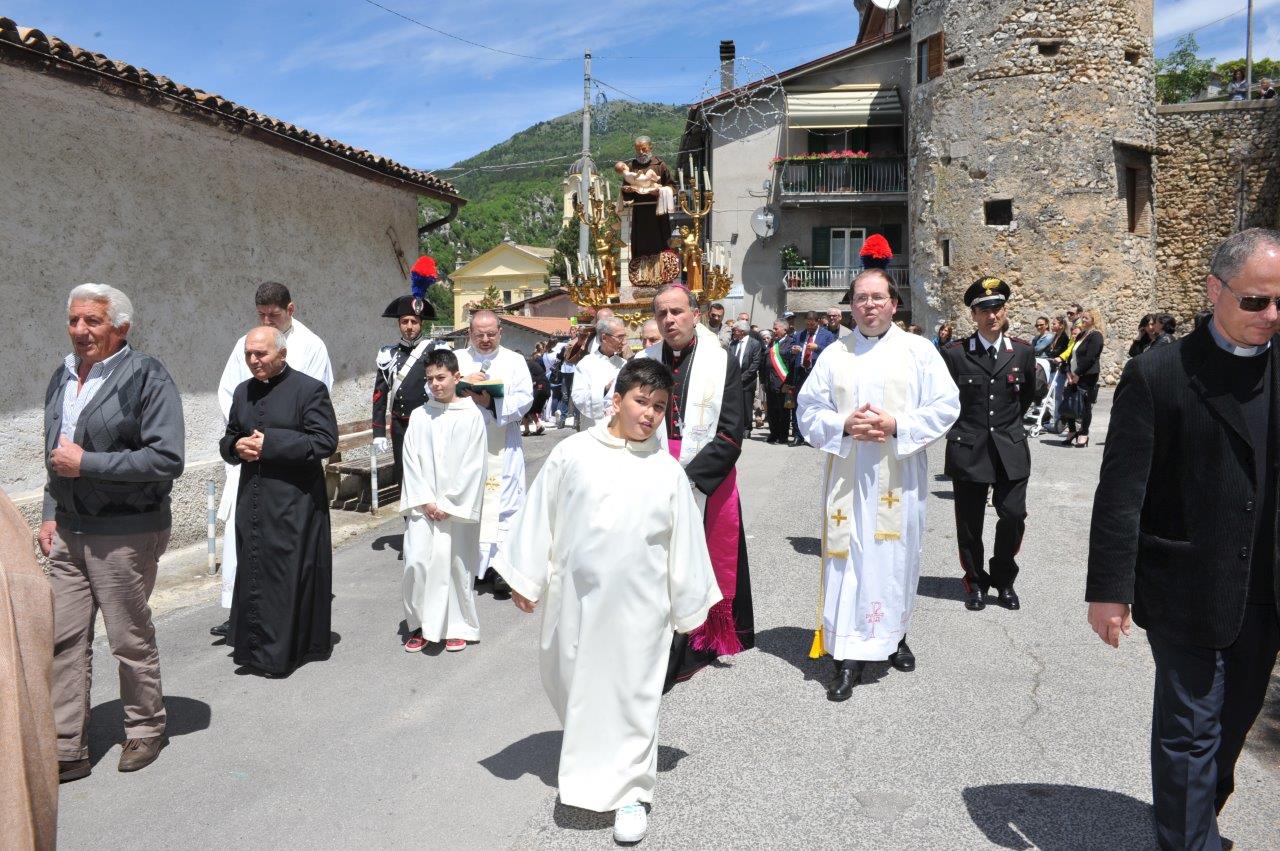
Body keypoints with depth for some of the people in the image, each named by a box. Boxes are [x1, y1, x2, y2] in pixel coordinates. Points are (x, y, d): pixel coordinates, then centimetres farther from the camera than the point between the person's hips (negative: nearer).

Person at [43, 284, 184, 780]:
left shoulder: (146, 377, -12)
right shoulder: (64, 376, 11)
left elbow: (168, 458, -20)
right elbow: (56, 454, 21)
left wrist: (87, 464, -19)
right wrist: (51, 514, 12)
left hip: (126, 534, -6)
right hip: (68, 531, 7)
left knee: (131, 640, 7)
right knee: (63, 639, 7)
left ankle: (144, 730, 27)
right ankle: (66, 749, 19)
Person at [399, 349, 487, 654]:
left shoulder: (471, 416, -3)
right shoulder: (419, 416, 6)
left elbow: (473, 466, -6)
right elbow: (411, 461, 3)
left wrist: (450, 504, -9)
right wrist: (425, 500, -6)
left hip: (458, 506, -2)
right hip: (423, 505, 2)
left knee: (456, 564, 2)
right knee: (416, 562, -3)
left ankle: (458, 627, 17)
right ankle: (421, 625, 13)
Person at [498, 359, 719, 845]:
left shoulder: (668, 471, -2)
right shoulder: (573, 453, -4)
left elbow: (684, 542, 4)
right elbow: (539, 516, 3)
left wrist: (688, 606, 8)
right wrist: (526, 579, 6)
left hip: (637, 606, -1)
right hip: (575, 597, 1)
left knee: (632, 694, 6)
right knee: (571, 685, 17)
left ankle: (630, 790, 23)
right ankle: (588, 760, 46)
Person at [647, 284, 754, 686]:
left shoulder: (723, 364, -3)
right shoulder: (645, 363, 5)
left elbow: (730, 434, -9)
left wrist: (688, 476, -16)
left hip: (708, 483, -2)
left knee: (709, 564, 6)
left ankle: (705, 644, 23)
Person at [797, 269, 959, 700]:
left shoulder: (920, 351, 4)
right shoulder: (834, 355, 7)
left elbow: (946, 406, -2)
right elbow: (808, 410, 5)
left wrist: (897, 424, -15)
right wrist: (844, 425, -13)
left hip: (900, 474, 0)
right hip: (847, 475, 0)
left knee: (897, 556, 10)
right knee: (850, 559, -2)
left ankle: (894, 635, 31)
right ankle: (849, 655, 1)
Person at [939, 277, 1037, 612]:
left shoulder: (1022, 352, 3)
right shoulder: (955, 353, -5)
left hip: (1011, 449, 2)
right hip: (968, 449, -1)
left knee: (1013, 515, -2)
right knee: (970, 522, 6)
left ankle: (1003, 580, 20)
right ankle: (975, 581, 24)